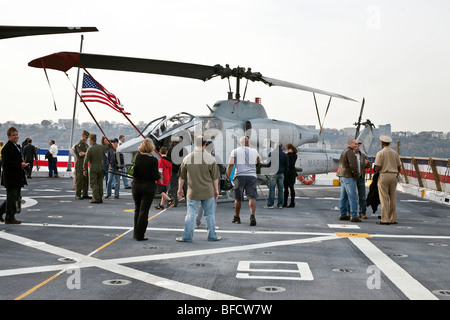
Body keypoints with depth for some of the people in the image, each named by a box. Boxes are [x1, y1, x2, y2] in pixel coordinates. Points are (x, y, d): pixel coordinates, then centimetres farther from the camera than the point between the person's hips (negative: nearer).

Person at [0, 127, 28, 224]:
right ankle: (10, 218, 10)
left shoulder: (16, 146, 16)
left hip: (17, 177, 10)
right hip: (10, 178, -10)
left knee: (16, 197, 17)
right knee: (12, 197, -1)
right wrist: (20, 165, -23)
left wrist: (22, 163, 10)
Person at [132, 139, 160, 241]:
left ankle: (136, 233, 26)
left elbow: (133, 172, -3)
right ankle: (139, 235, 3)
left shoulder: (137, 157, -6)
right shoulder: (153, 160, -13)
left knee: (137, 209, 18)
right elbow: (156, 176, -15)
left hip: (136, 185, 3)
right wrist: (159, 175, 5)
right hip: (148, 187, -3)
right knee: (144, 211, 2)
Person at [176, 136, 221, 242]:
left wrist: (180, 189, 17)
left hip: (193, 192, 1)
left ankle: (187, 236, 7)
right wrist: (216, 190, 11)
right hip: (208, 192, 0)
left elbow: (182, 177, 5)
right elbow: (215, 177, -1)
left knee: (191, 214, 5)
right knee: (209, 214, 10)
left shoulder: (187, 158, -3)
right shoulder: (210, 158, -7)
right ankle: (212, 236, 17)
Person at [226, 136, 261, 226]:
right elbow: (259, 161, 30)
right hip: (252, 176, 1)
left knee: (238, 198, 9)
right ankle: (252, 216, -23)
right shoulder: (254, 151, 10)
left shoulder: (235, 151, 3)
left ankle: (236, 218, 20)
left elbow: (230, 165, -8)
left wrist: (228, 177, -2)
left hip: (239, 176, -1)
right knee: (252, 197, -5)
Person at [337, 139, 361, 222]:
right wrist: (356, 174, -9)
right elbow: (352, 165, -21)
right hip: (349, 177, -10)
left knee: (344, 197, 13)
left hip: (342, 177, 10)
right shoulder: (350, 152, -13)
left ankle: (343, 215, 17)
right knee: (352, 197, -10)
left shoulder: (344, 152, 19)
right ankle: (354, 216, -13)